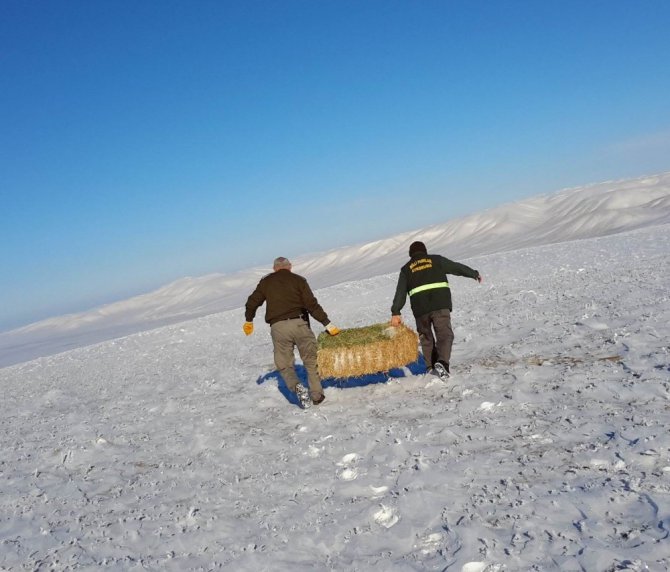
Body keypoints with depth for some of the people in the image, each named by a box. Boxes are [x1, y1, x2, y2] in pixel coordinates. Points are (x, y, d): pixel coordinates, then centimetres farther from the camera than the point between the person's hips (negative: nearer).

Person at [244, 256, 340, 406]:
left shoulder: (266, 282, 14)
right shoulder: (298, 280, 7)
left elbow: (252, 302, 19)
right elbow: (312, 305, -2)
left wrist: (249, 321, 36)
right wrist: (327, 323, 1)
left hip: (277, 327, 1)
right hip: (299, 324, -1)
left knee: (285, 365, 12)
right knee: (311, 361, 13)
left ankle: (296, 387, -14)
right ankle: (317, 395, 12)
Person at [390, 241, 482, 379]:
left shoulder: (406, 269, 18)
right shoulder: (436, 260, 17)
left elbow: (400, 293, 9)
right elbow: (458, 267, 23)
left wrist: (395, 313, 5)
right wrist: (475, 274, 37)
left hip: (420, 309, 2)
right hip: (440, 304, -2)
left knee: (426, 337, 18)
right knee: (445, 334, -2)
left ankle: (430, 366, 16)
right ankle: (442, 362, -23)